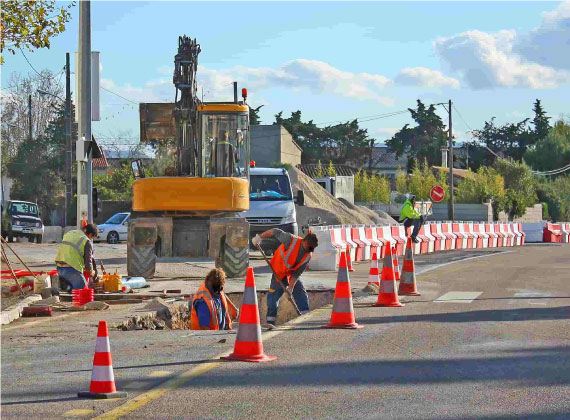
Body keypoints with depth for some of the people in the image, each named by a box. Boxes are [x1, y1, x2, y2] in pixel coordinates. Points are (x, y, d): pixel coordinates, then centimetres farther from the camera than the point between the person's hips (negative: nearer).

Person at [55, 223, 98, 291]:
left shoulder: (69, 233, 18)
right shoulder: (87, 241, -4)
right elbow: (88, 264, -6)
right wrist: (91, 272, 17)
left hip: (59, 267, 7)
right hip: (72, 269, -7)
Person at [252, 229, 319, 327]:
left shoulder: (308, 255, -14)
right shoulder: (291, 240, -28)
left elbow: (296, 274, -14)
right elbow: (275, 232, -15)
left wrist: (290, 289, -20)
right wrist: (259, 237, -12)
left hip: (293, 274, 4)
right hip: (279, 272, -4)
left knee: (301, 294, -3)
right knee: (274, 295, -9)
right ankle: (270, 321, -5)